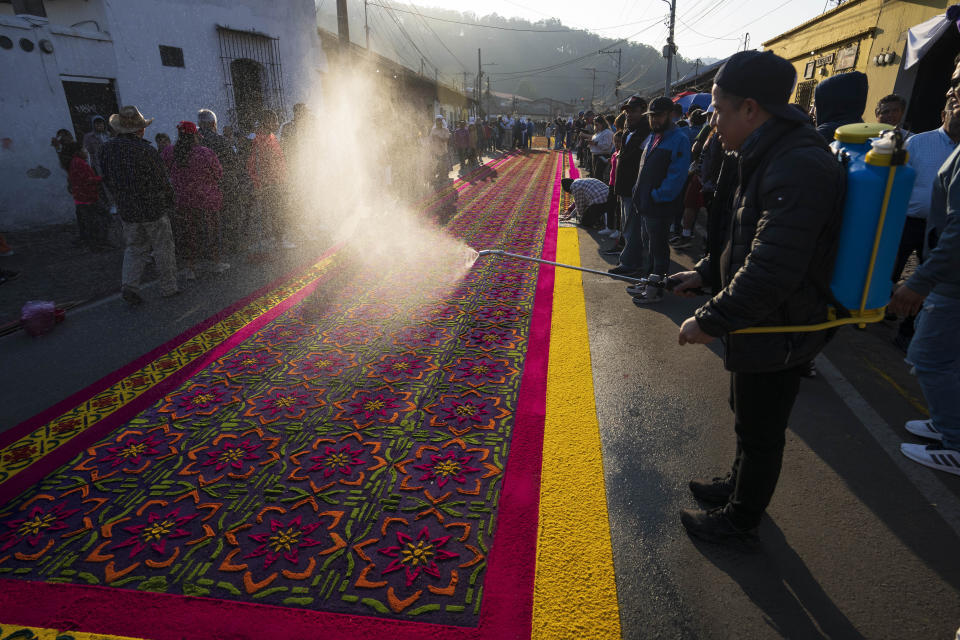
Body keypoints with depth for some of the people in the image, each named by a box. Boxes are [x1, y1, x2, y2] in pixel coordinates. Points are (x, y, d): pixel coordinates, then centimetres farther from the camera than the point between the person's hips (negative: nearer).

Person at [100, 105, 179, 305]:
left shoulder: (107, 148, 1)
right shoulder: (146, 151, -18)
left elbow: (107, 179, 9)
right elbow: (162, 182, -13)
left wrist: (121, 197, 20)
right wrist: (168, 201, 3)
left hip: (126, 210, 5)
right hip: (153, 209, -5)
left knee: (134, 249, 15)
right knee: (163, 249, 8)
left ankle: (130, 285, 0)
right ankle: (168, 287, 17)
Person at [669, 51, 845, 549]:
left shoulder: (799, 169, -28)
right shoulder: (769, 157, 7)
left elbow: (771, 271, -34)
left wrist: (711, 321, -26)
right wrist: (707, 271, 12)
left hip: (778, 332, -10)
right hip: (758, 324, 10)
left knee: (760, 433, 9)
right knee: (747, 417, 27)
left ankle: (739, 523, 30)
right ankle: (740, 485, 50)